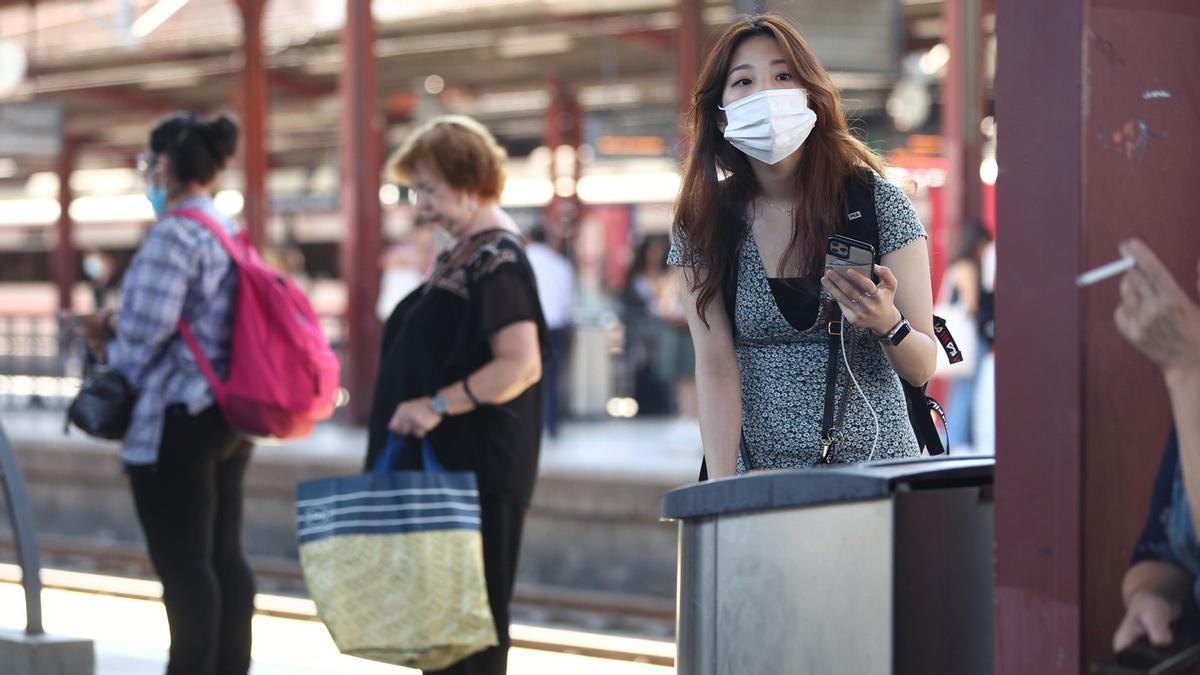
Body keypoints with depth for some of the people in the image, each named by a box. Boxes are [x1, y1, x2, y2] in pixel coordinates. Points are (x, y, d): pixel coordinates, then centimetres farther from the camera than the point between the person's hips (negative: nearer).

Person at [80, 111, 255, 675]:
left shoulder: (174, 232, -13)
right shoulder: (229, 231, 15)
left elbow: (145, 328, -18)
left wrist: (110, 336, 4)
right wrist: (119, 328, 15)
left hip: (176, 418, -9)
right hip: (227, 415, 9)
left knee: (181, 560, -5)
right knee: (224, 554, 10)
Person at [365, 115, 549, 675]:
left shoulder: (496, 260, -15)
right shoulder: (463, 253, 15)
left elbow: (521, 365, -24)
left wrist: (438, 405, -24)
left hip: (476, 469, -10)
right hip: (443, 461, 10)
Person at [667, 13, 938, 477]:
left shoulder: (879, 202, -1)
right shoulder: (703, 223, 3)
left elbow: (922, 368, 0)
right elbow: (716, 367, -2)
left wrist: (887, 323, -22)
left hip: (877, 462, -1)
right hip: (760, 479, 1)